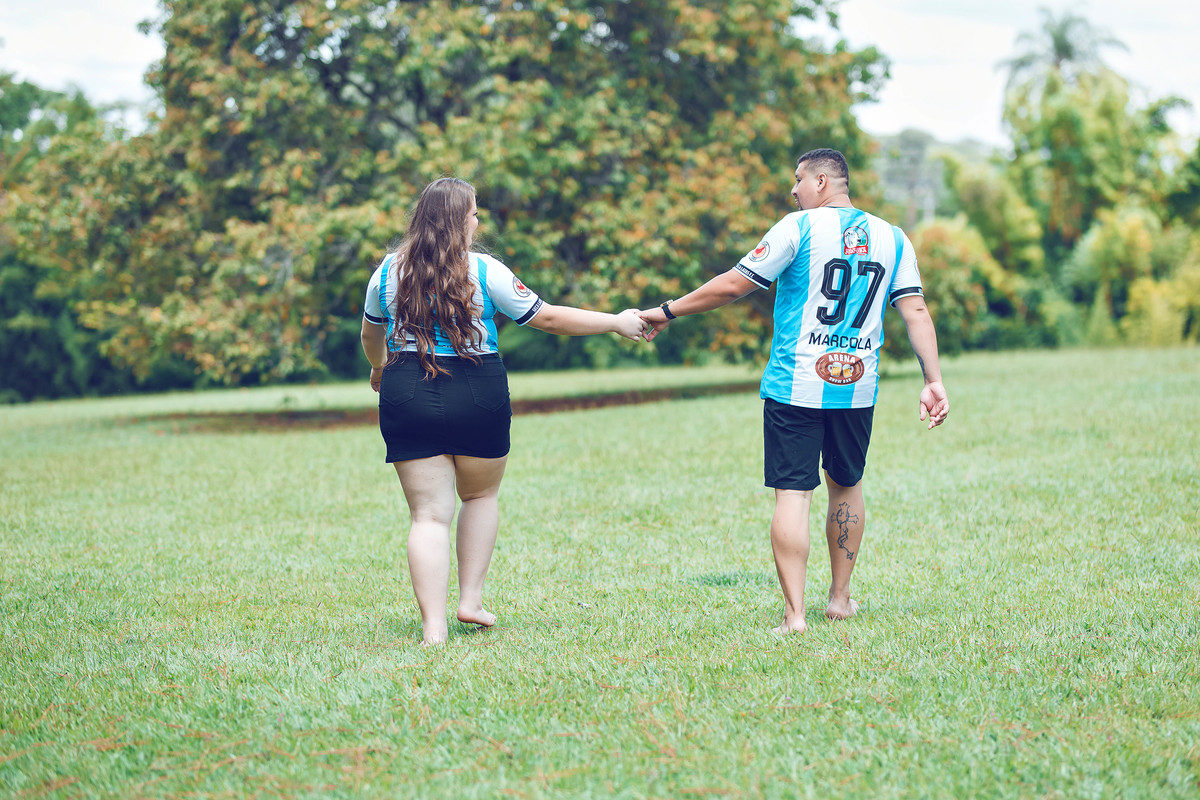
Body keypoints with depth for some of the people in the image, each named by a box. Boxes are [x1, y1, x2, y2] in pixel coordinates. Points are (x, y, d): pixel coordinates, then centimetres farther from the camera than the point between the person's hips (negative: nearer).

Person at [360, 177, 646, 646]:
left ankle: (433, 626, -6)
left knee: (429, 514, 3)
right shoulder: (484, 272, -6)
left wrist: (379, 367, 43)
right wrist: (616, 323, 10)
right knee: (481, 496, 22)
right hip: (476, 396, -2)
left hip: (406, 397, 2)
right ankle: (471, 599, 18)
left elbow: (371, 334, 21)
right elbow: (547, 318, -1)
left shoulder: (389, 271, 4)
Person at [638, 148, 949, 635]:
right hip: (857, 389, 4)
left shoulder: (800, 227, -4)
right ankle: (840, 599, 28)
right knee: (847, 486, 20)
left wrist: (669, 311, 7)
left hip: (795, 386, -4)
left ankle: (794, 614, -11)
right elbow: (915, 311, 3)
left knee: (792, 494, -4)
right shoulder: (892, 238, 9)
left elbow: (732, 286, -3)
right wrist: (933, 381, 1)